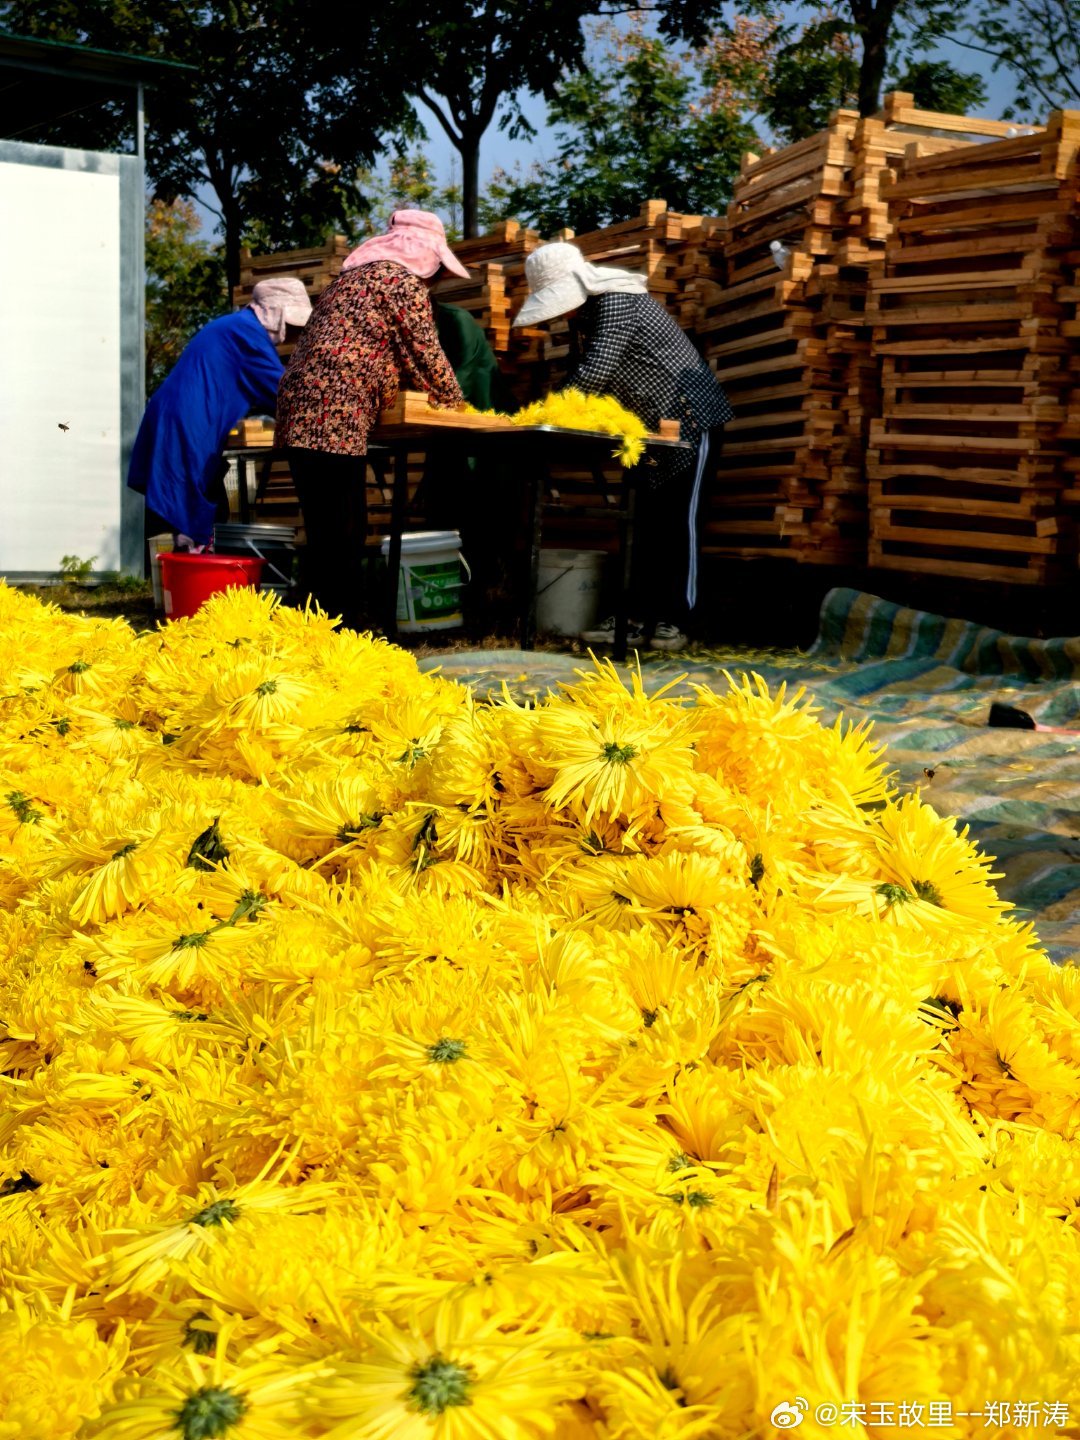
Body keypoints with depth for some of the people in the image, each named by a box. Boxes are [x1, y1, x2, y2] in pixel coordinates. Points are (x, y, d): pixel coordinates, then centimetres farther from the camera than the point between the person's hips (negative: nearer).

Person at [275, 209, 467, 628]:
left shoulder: (356, 275, 27)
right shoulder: (404, 282, 0)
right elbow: (426, 355, 2)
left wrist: (428, 392, 34)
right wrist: (456, 405, 17)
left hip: (300, 411, 9)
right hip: (334, 416, -9)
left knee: (331, 536, 13)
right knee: (341, 538, -8)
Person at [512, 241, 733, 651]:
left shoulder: (617, 302, -20)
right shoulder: (582, 314, 8)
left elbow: (597, 372, -29)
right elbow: (581, 373, 11)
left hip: (685, 415, -9)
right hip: (648, 423, 9)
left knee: (676, 520, -7)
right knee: (644, 521, 7)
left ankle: (673, 620, -2)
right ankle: (639, 617, 9)